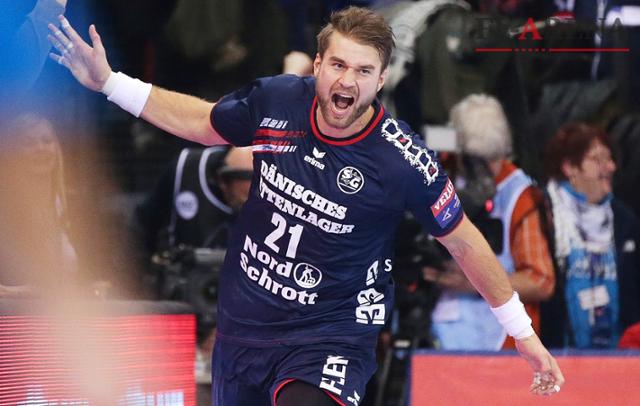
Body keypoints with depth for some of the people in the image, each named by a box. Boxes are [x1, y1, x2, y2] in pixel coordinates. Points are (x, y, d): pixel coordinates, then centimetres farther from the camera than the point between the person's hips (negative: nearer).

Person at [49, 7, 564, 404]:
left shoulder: (403, 161, -19)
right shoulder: (275, 100, -9)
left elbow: (464, 242, -5)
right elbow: (203, 122, 12)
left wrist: (522, 331, 0)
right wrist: (108, 82, 10)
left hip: (330, 338, -5)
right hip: (242, 325, 5)